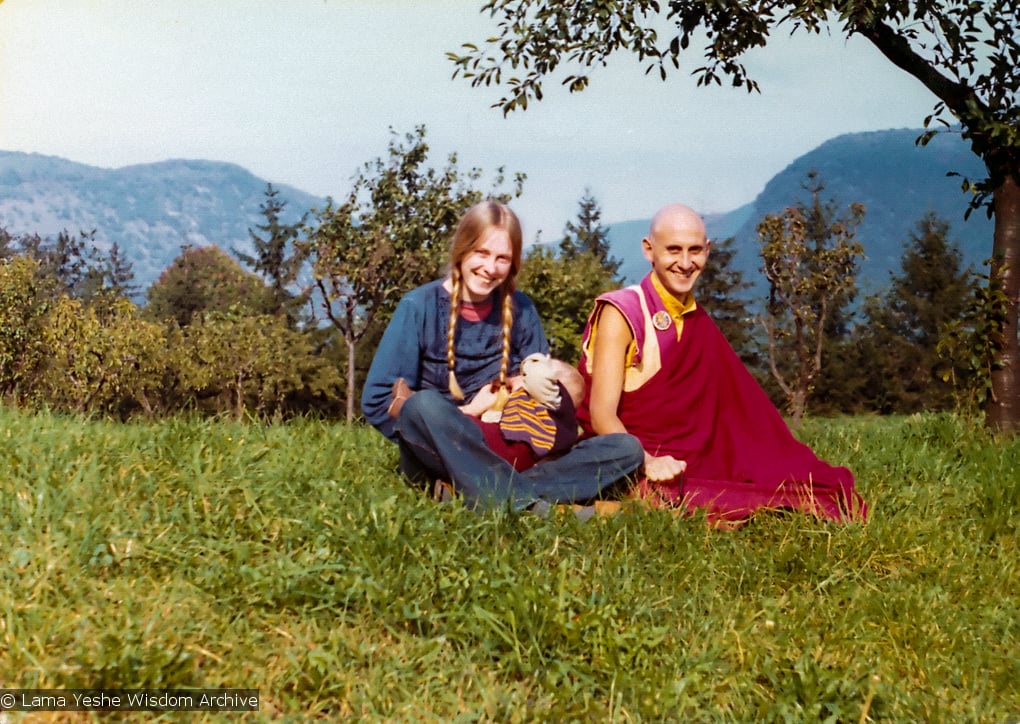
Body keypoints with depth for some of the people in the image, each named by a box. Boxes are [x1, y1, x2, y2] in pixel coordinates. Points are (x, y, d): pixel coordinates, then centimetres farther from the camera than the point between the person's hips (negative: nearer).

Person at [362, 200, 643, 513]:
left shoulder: (520, 310, 9)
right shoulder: (420, 307, -3)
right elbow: (377, 401, -7)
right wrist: (465, 414, -9)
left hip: (505, 458, 5)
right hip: (439, 461, -4)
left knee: (626, 448, -15)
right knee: (423, 406, -37)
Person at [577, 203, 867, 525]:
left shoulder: (698, 324, 12)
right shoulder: (621, 313, -8)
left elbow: (735, 408, 8)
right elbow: (602, 416, -15)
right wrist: (647, 462, -31)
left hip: (688, 470, 6)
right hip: (626, 468, -6)